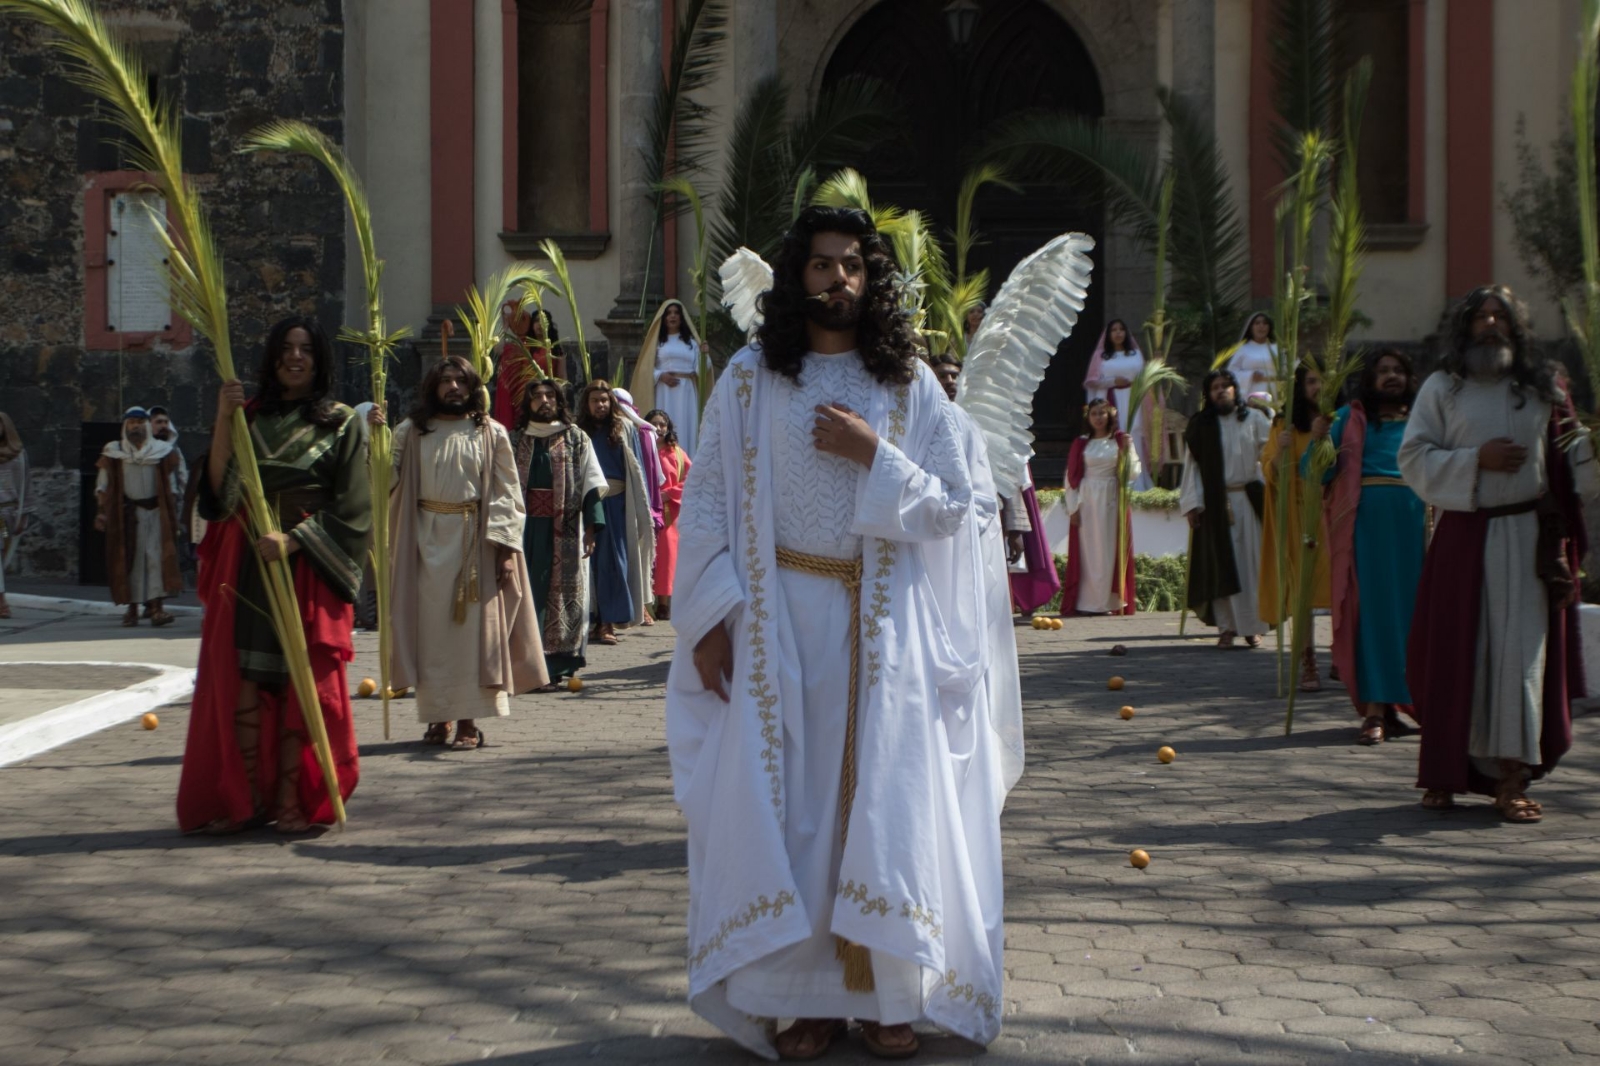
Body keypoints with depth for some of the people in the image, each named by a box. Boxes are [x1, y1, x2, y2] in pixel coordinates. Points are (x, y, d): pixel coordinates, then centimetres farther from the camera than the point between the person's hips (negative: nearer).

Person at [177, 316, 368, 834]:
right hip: (244, 564, 2)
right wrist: (223, 421, -10)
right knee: (242, 678, -2)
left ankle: (290, 797, 2)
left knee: (300, 679, -3)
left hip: (308, 565, -2)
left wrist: (292, 539, -15)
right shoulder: (250, 415, 11)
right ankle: (245, 797, 3)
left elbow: (351, 508, -3)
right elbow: (219, 489, 0)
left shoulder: (342, 424, 5)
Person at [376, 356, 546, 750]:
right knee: (431, 628, 3)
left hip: (474, 541, -1)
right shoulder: (411, 432, 8)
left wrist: (505, 547, -7)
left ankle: (468, 719, 1)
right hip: (426, 542, 1)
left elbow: (506, 493, 2)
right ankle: (436, 715, 12)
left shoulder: (490, 433, 4)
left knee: (472, 628, -2)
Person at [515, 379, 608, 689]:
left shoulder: (576, 439, 7)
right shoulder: (517, 440, 12)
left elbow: (591, 485, 2)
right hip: (527, 529, 1)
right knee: (531, 594, -3)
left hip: (565, 531, -1)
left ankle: (562, 662, 1)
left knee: (566, 595, -3)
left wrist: (590, 527, -8)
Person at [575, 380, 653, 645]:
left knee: (614, 561, -3)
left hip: (617, 503, -1)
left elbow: (635, 470, 6)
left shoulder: (624, 428, 6)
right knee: (593, 561, 0)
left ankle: (610, 620, 1)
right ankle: (596, 620, 5)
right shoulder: (579, 432, 7)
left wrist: (642, 508, 0)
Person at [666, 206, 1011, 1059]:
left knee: (884, 797, 2)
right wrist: (711, 618, -7)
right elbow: (708, 506, 0)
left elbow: (952, 506, 0)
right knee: (789, 802, 1)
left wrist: (873, 457, -13)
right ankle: (805, 995, 9)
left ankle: (883, 993, 11)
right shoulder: (749, 380, 2)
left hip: (884, 625, 0)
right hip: (780, 619, 0)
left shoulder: (910, 386, 3)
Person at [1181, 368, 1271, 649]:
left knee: (1252, 562, 1)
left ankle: (1252, 625, 7)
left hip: (1249, 501, 1)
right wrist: (1192, 503, -5)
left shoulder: (1254, 419, 8)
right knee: (1222, 565, -1)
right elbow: (1193, 465, 3)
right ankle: (1228, 626, 2)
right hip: (1216, 504, 0)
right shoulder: (1200, 426, 6)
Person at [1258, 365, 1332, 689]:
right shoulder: (1285, 426, 6)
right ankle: (1308, 666, -3)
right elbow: (1270, 474, 2)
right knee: (1302, 588, -6)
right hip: (1299, 515, -2)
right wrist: (1281, 450, -16)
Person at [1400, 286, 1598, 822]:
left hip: (1527, 538, 1)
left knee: (1522, 652, -5)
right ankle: (1444, 772, 10)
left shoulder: (1540, 390, 11)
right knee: (1455, 653, 0)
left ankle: (1511, 777, -4)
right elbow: (1412, 457, -1)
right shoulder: (1440, 388, 6)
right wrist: (1476, 460, -12)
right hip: (1462, 538, -1)